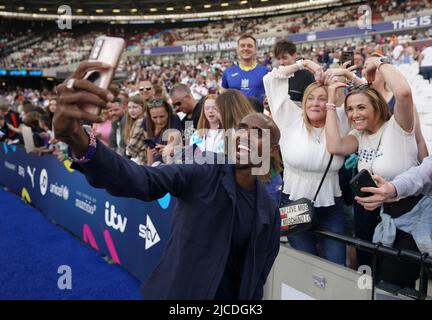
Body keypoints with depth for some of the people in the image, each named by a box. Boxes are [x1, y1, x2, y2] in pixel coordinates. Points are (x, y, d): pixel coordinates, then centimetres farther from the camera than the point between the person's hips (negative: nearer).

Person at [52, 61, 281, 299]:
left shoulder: (269, 210, -3)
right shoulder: (202, 172, -16)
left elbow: (258, 275, 6)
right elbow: (139, 180, -33)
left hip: (233, 295, 3)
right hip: (176, 293, -3)